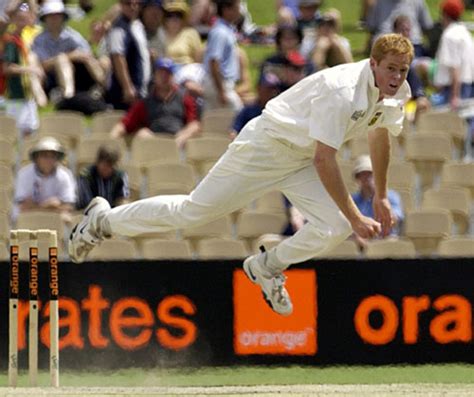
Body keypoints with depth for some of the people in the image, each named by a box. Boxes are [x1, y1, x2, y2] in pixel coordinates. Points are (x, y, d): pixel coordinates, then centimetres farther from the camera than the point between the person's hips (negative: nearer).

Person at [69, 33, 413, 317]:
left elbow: (380, 135, 14)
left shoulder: (397, 92, -8)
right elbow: (324, 160, -36)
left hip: (302, 160, 7)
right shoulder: (342, 91, -34)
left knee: (336, 227, -12)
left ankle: (267, 268, 14)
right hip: (265, 147, -7)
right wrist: (355, 217, -33)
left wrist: (381, 197, 18)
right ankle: (104, 219, 22)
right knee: (192, 212, 0)